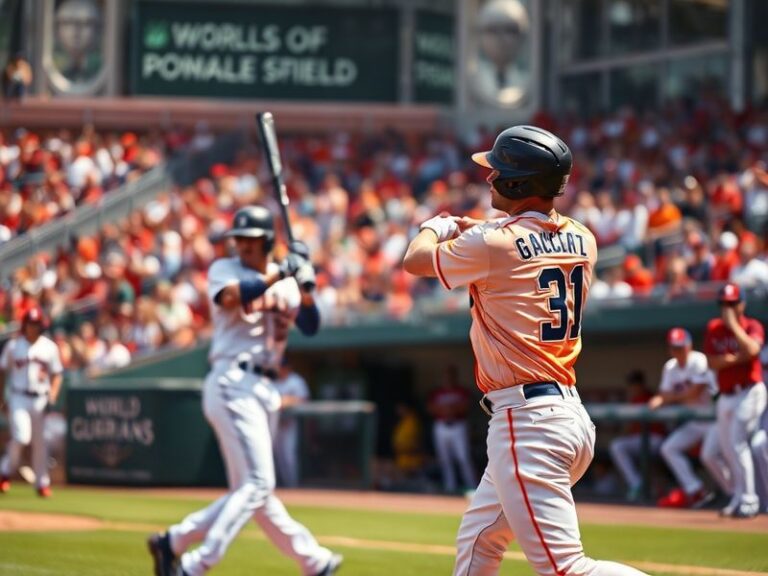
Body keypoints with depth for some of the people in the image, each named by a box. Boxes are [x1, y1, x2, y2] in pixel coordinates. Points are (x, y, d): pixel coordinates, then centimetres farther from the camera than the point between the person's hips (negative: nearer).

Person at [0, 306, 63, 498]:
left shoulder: (49, 347, 5)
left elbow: (56, 373, 10)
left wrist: (53, 394, -6)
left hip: (40, 400, 2)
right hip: (18, 398, -2)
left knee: (39, 441, 5)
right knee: (21, 436, -17)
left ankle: (42, 483, 13)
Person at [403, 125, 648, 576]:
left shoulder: (493, 244, -13)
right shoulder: (581, 240, 8)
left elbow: (416, 260, 6)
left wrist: (437, 227, 26)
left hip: (528, 421, -9)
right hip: (572, 414, 9)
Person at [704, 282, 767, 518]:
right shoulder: (714, 328, 8)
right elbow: (712, 362, -2)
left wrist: (733, 323, -19)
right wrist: (738, 357, -16)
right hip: (726, 396, 6)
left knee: (738, 443, -17)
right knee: (728, 448, 11)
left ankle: (748, 501, -14)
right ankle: (739, 498, 24)